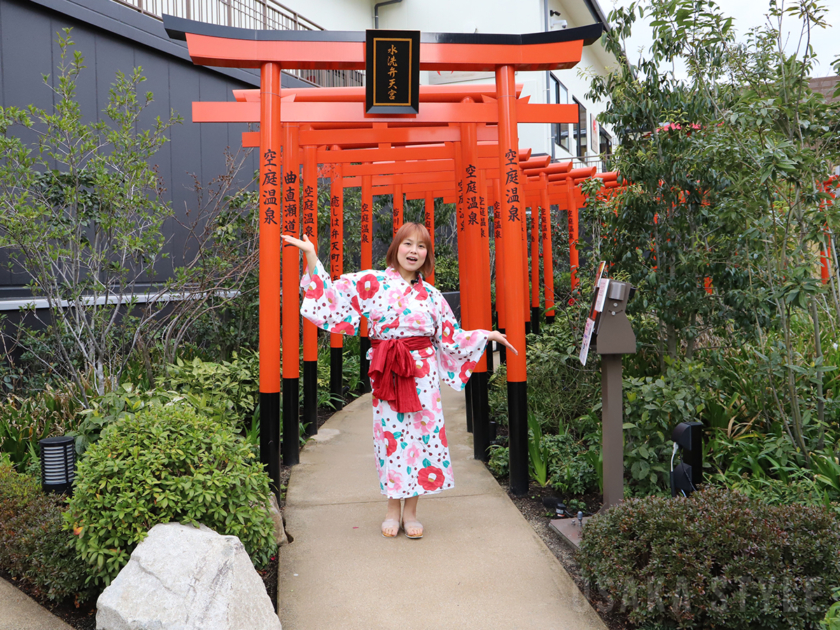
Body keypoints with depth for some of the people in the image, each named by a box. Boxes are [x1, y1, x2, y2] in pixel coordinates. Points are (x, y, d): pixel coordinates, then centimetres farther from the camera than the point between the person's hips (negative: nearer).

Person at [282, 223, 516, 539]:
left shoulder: (431, 295, 10)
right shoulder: (372, 282, 3)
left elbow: (451, 336, 14)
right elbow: (331, 294, -2)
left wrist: (487, 335, 14)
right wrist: (310, 255, -8)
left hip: (422, 373, 2)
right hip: (386, 371, -2)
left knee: (423, 435, 1)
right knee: (390, 434, 3)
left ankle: (411, 512, 16)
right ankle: (392, 509, 21)